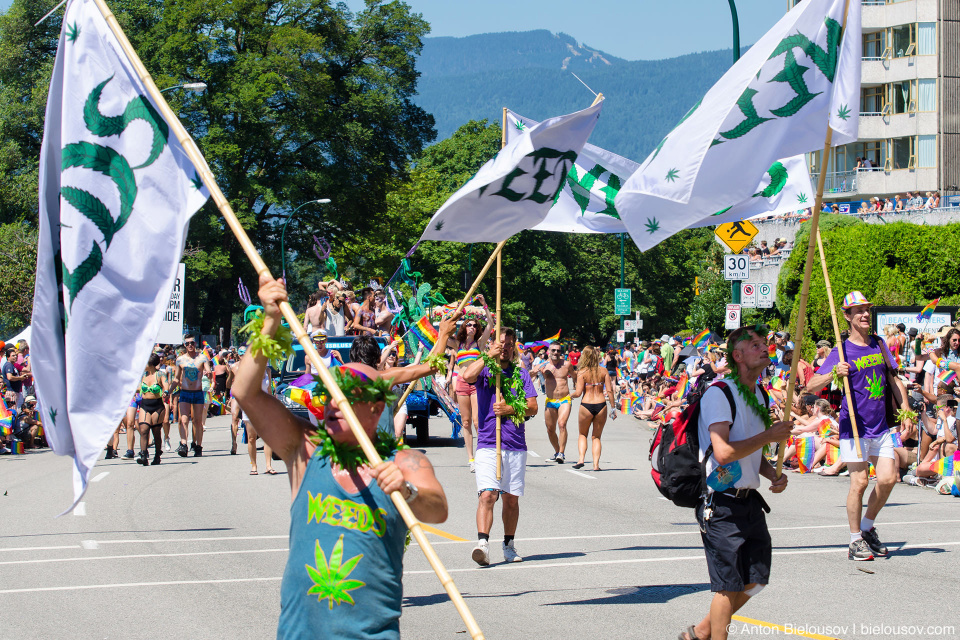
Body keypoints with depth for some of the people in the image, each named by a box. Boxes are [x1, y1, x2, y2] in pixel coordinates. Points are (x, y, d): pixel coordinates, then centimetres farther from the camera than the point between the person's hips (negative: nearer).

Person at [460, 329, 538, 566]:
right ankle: (482, 542, -26)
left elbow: (533, 407, 7)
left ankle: (509, 545, 22)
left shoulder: (520, 373, 14)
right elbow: (467, 376, -19)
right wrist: (489, 355, -11)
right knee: (487, 494, -18)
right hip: (488, 445, -3)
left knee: (511, 499, 10)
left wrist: (509, 409, -9)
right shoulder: (484, 370, 6)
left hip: (516, 445, 3)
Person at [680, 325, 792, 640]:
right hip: (721, 503, -8)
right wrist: (770, 435, -17)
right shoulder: (719, 394, -15)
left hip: (750, 500, 8)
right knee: (729, 585, -6)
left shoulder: (760, 396, 14)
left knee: (755, 579, 9)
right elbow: (724, 452, -26)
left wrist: (773, 475, 6)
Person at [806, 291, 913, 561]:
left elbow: (894, 379, 20)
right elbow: (811, 387, -12)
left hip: (880, 426, 5)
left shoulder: (879, 344, 11)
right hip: (854, 426, -5)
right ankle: (856, 540, 4)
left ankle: (867, 527, 17)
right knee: (859, 482, -7)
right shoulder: (842, 352, -6)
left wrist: (906, 412, 13)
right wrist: (833, 373, -29)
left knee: (888, 478, -4)